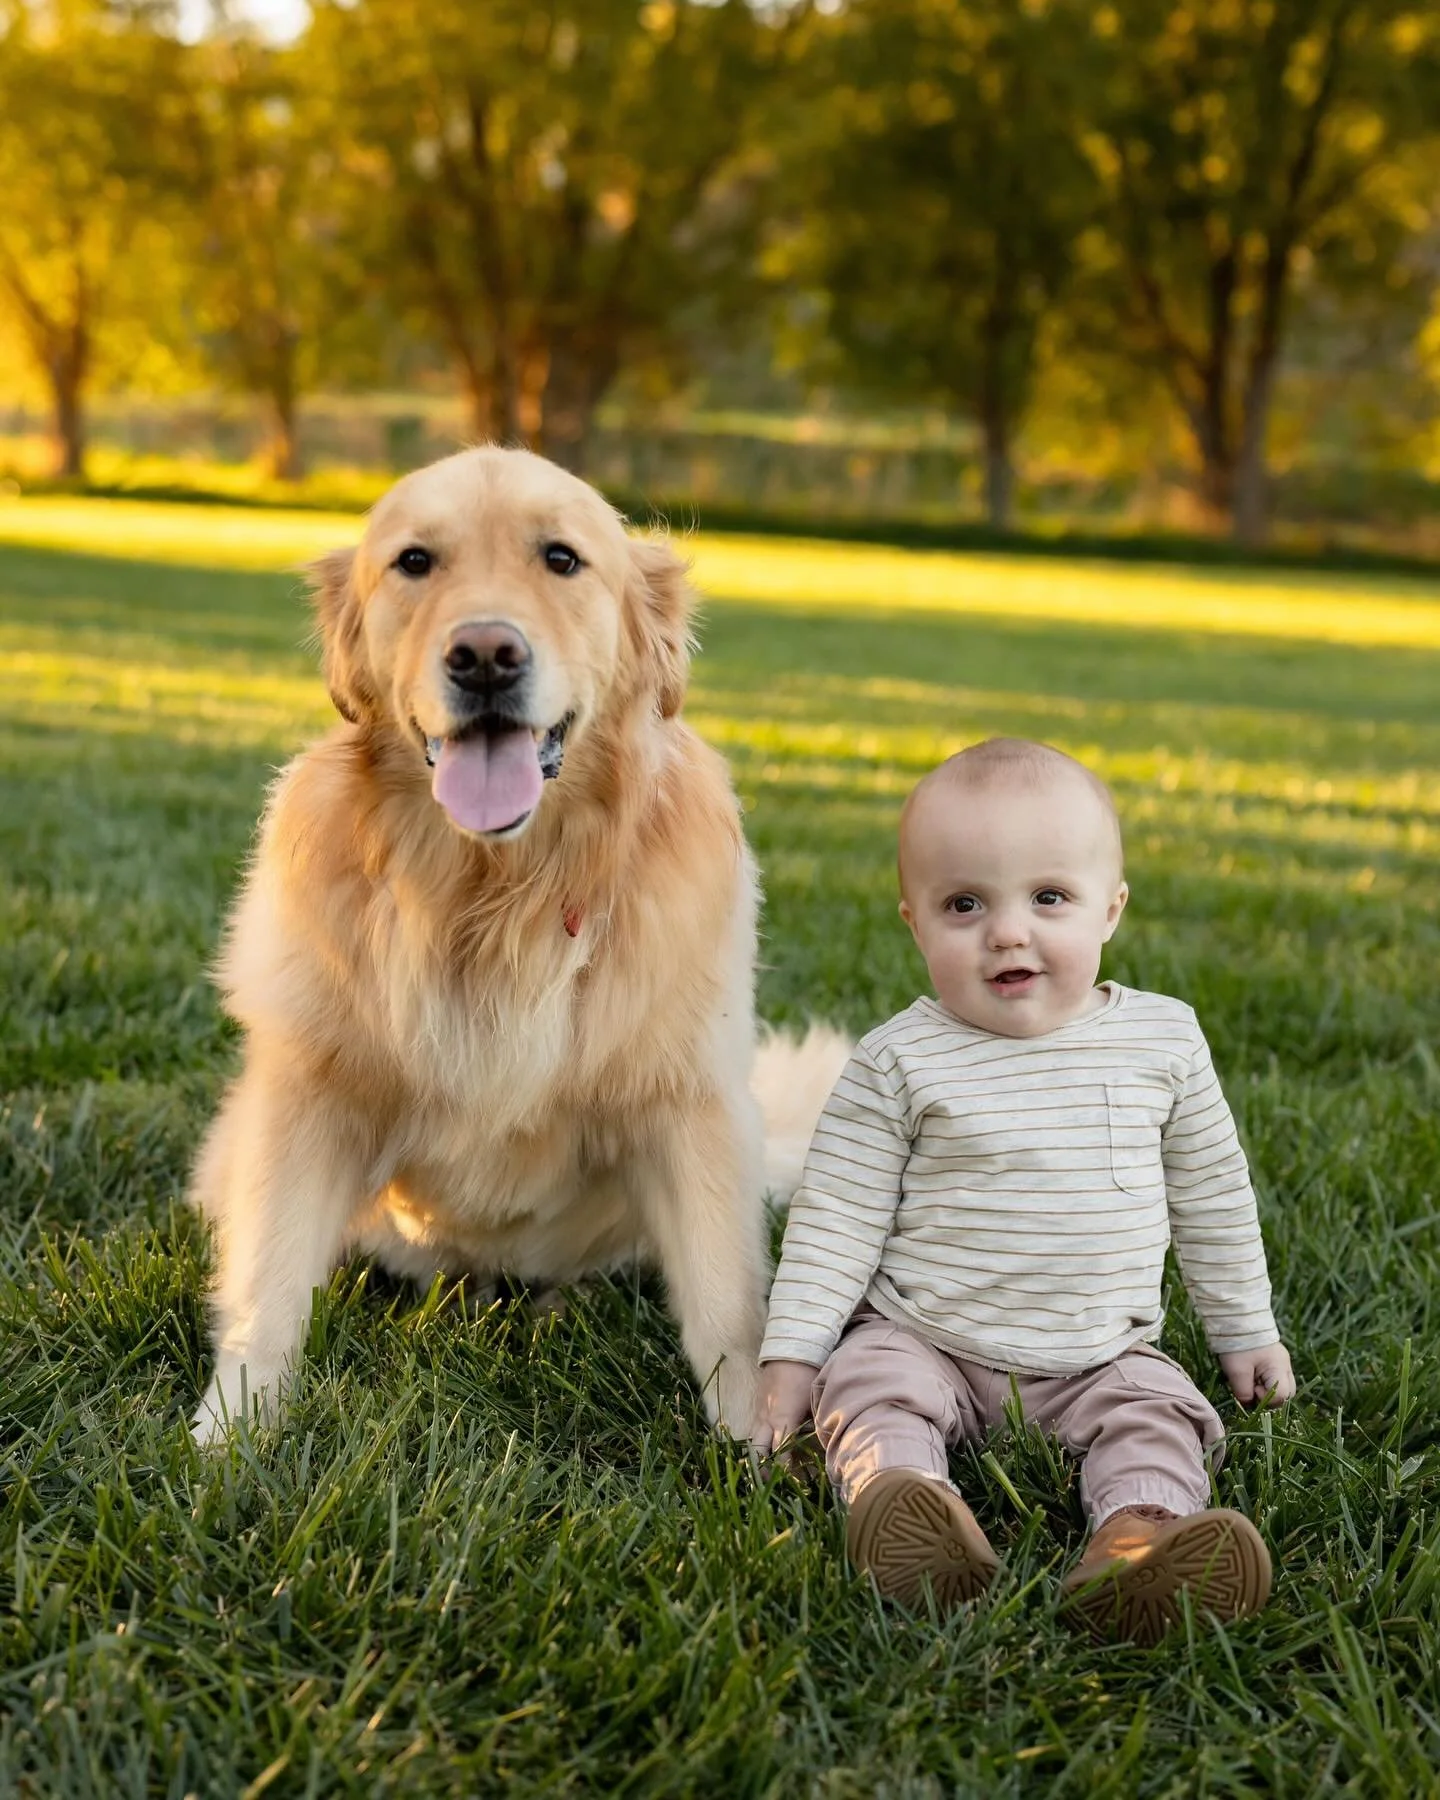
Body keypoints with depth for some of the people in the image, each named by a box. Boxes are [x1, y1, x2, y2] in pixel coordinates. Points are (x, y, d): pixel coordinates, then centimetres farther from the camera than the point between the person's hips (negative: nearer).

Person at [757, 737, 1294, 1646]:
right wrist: (792, 1354, -8)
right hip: (925, 1339, -1)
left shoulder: (1164, 1039, -1)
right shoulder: (900, 1062, -8)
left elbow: (1213, 1193, 12)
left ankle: (1139, 1539, -44)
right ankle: (904, 1503, -49)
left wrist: (1247, 1331, 16)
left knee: (1160, 1414, -22)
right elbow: (836, 1215, -4)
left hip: (1101, 1355, 2)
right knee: (869, 1388, -27)